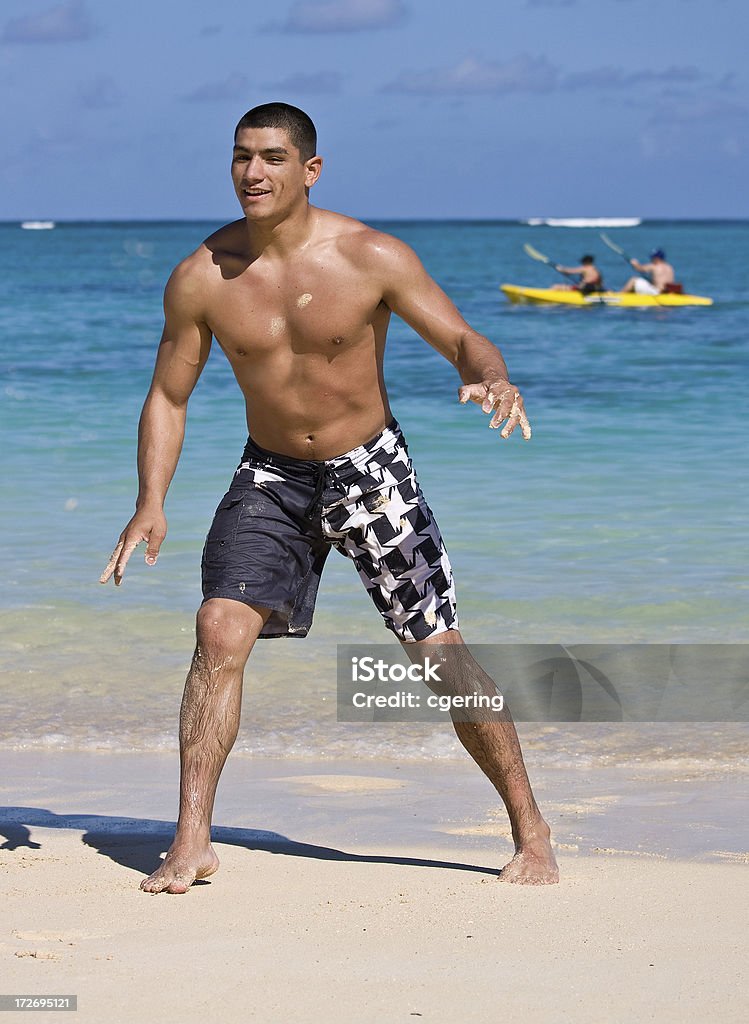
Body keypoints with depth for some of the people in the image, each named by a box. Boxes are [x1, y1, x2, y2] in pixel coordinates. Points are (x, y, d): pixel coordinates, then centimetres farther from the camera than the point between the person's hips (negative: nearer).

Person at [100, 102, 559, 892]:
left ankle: (532, 834, 11)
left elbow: (462, 337, -13)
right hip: (271, 476, 2)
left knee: (440, 655, -2)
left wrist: (491, 377, -38)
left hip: (370, 470, -1)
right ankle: (191, 842, -12)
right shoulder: (201, 277, -10)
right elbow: (168, 396, -1)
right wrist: (151, 504, -13)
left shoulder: (372, 258, -16)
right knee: (220, 630, -19)